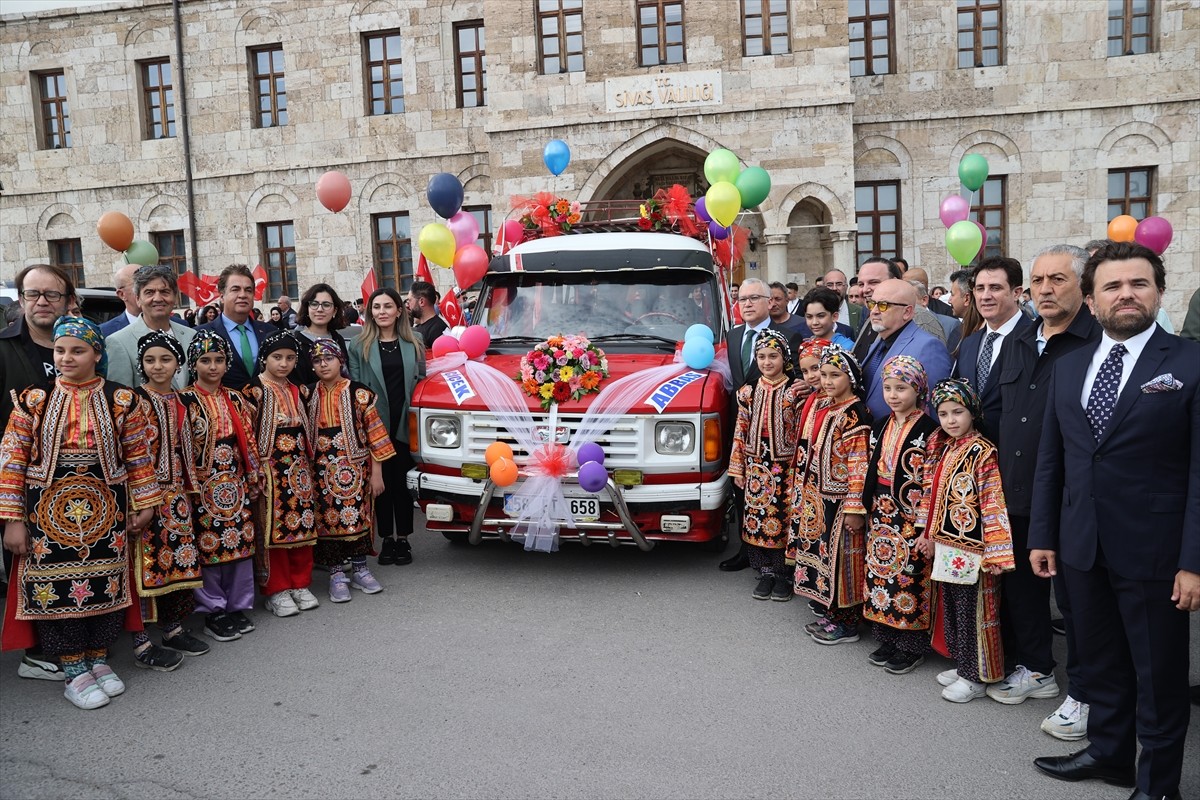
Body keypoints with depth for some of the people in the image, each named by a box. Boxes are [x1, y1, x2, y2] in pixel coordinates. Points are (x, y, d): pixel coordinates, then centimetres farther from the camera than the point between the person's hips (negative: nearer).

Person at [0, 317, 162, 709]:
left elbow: (138, 457, 4)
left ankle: (99, 661, 27)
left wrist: (143, 504, 3)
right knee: (56, 588, 3)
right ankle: (75, 673, 18)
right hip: (49, 512, 0)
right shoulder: (34, 401, -3)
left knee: (106, 585, 8)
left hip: (104, 511, 1)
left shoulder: (121, 400, -1)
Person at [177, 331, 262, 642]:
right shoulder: (184, 401, -5)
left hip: (235, 484, 5)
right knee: (209, 546, 0)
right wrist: (190, 487, -13)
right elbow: (181, 447, -8)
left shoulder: (235, 399, 9)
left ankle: (238, 606, 19)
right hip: (205, 485, -4)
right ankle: (213, 611, 12)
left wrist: (253, 478, 9)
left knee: (240, 543, 8)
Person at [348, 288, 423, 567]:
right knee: (382, 481, 6)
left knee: (403, 480, 7)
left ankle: (403, 538, 18)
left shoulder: (414, 344, 7)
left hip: (406, 424, 1)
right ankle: (387, 537, 17)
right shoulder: (359, 345, 3)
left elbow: (422, 380, 8)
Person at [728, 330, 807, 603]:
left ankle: (784, 575, 15)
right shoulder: (748, 392, 5)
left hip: (786, 468, -3)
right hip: (756, 468, 4)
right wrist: (738, 469, 7)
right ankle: (766, 572, 20)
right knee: (757, 519, 6)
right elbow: (740, 433, 8)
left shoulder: (795, 391, -6)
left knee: (784, 520, 2)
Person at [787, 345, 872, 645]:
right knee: (819, 553, 15)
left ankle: (847, 623, 15)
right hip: (814, 498, 8)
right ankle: (830, 613, 29)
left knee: (840, 556, 1)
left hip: (838, 502, -8)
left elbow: (859, 465, -19)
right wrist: (798, 491, 17)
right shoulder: (820, 408, 9)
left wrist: (855, 507, -20)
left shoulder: (854, 415, -16)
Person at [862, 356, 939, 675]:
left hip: (911, 517, -6)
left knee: (910, 578, 0)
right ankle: (888, 638, 24)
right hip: (881, 514, 7)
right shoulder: (881, 427, 10)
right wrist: (871, 510, 12)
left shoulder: (928, 429, -10)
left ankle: (912, 646, 13)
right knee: (881, 574, 11)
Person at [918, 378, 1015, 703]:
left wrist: (995, 553, -18)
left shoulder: (983, 453, -15)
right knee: (949, 607, 16)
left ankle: (975, 677, 16)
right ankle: (961, 665, 32)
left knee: (972, 611, 3)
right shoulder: (939, 448, 8)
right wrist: (928, 534, 15)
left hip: (970, 550, -7)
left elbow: (994, 505, -17)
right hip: (944, 545, 8)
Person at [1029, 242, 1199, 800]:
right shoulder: (1068, 368, 8)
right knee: (1101, 664, 19)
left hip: (1152, 552, -4)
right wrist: (1043, 535, 9)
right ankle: (1109, 754, 39)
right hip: (1081, 547, 5)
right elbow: (1050, 460, 10)